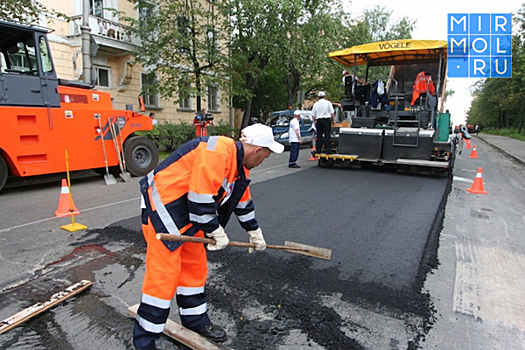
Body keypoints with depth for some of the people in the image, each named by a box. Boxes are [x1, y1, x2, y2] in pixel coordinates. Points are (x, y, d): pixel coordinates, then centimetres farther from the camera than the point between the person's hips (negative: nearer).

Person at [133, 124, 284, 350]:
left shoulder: (239, 163, 7)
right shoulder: (217, 152, -25)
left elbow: (243, 201, 19)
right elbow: (201, 197, -28)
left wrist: (254, 233, 25)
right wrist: (217, 232, -15)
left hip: (187, 213, 10)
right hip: (162, 206, -10)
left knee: (195, 266, 15)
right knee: (164, 273, -5)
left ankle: (195, 320, 33)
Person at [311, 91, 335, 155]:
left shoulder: (316, 104, 7)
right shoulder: (328, 103, 1)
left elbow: (313, 115, 7)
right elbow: (332, 113, -1)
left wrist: (315, 122, 16)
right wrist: (333, 120, 9)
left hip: (319, 121, 2)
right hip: (327, 120, -2)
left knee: (319, 136, 6)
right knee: (327, 136, -1)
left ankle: (318, 150, 7)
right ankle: (328, 150, -2)